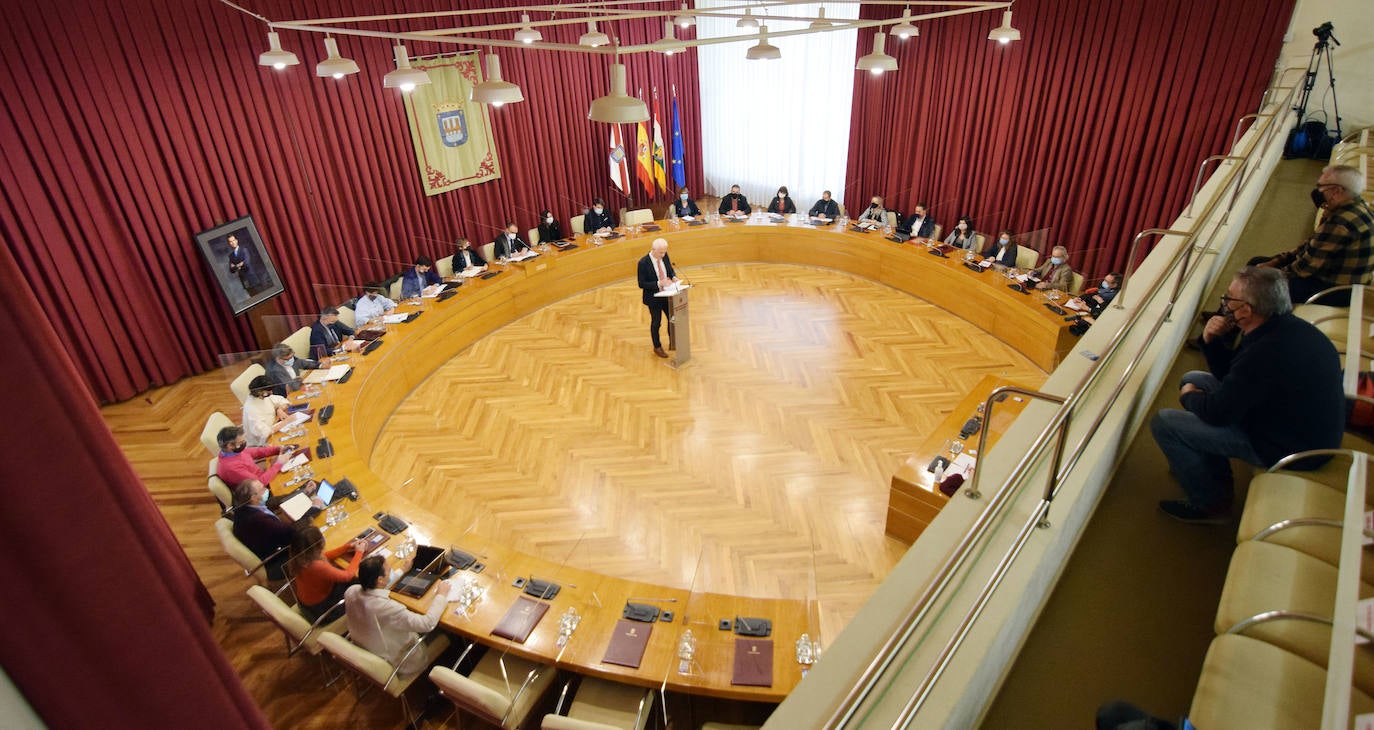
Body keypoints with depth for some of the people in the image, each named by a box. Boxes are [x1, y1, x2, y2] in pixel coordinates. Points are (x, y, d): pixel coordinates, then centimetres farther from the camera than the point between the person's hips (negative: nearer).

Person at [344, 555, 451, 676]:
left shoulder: (351, 591, -18)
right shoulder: (389, 608, -39)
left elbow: (376, 587, 5)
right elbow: (428, 623, -31)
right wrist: (441, 595, -17)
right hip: (395, 666, -7)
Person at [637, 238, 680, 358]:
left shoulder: (664, 256, -6)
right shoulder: (643, 263, -23)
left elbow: (670, 270, 10)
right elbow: (641, 284, -20)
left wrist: (674, 277, -12)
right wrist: (659, 283, -29)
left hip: (667, 295, 5)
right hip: (654, 298, -5)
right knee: (656, 323, 12)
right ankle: (657, 347, 33)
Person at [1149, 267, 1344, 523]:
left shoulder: (1265, 353, -34)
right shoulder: (1290, 327, -2)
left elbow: (1216, 413, -23)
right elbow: (1228, 375, 11)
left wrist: (1189, 396, -2)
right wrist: (1213, 341, -7)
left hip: (1286, 449, -10)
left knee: (1163, 423, -15)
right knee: (1194, 379, 17)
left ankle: (1212, 505, 7)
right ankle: (1216, 478, 28)